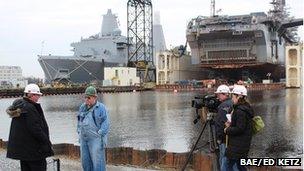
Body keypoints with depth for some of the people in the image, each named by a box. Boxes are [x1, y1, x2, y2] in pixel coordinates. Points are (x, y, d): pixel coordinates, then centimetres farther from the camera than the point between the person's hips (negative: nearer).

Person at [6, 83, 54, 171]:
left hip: (20, 147, 10)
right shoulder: (29, 108, -19)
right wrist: (47, 142, -14)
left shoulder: (18, 106, 12)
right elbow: (35, 129, -22)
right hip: (33, 149, -10)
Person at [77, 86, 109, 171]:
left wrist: (102, 138, -15)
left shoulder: (101, 108, -7)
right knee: (85, 160, 9)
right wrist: (79, 134, 14)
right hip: (84, 139, 6)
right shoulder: (83, 107, 9)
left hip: (96, 139, -6)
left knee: (97, 161, -5)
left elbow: (105, 124, -10)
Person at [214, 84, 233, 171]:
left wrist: (219, 137, -16)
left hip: (224, 139, -10)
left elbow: (222, 123, -22)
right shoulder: (231, 103, 13)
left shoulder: (224, 105, -17)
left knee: (224, 162, -5)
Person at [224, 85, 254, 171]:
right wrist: (231, 125, 7)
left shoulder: (240, 111, -21)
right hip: (244, 144, 10)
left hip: (237, 145, -10)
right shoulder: (245, 108, 11)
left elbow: (239, 129, -24)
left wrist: (228, 130, -10)